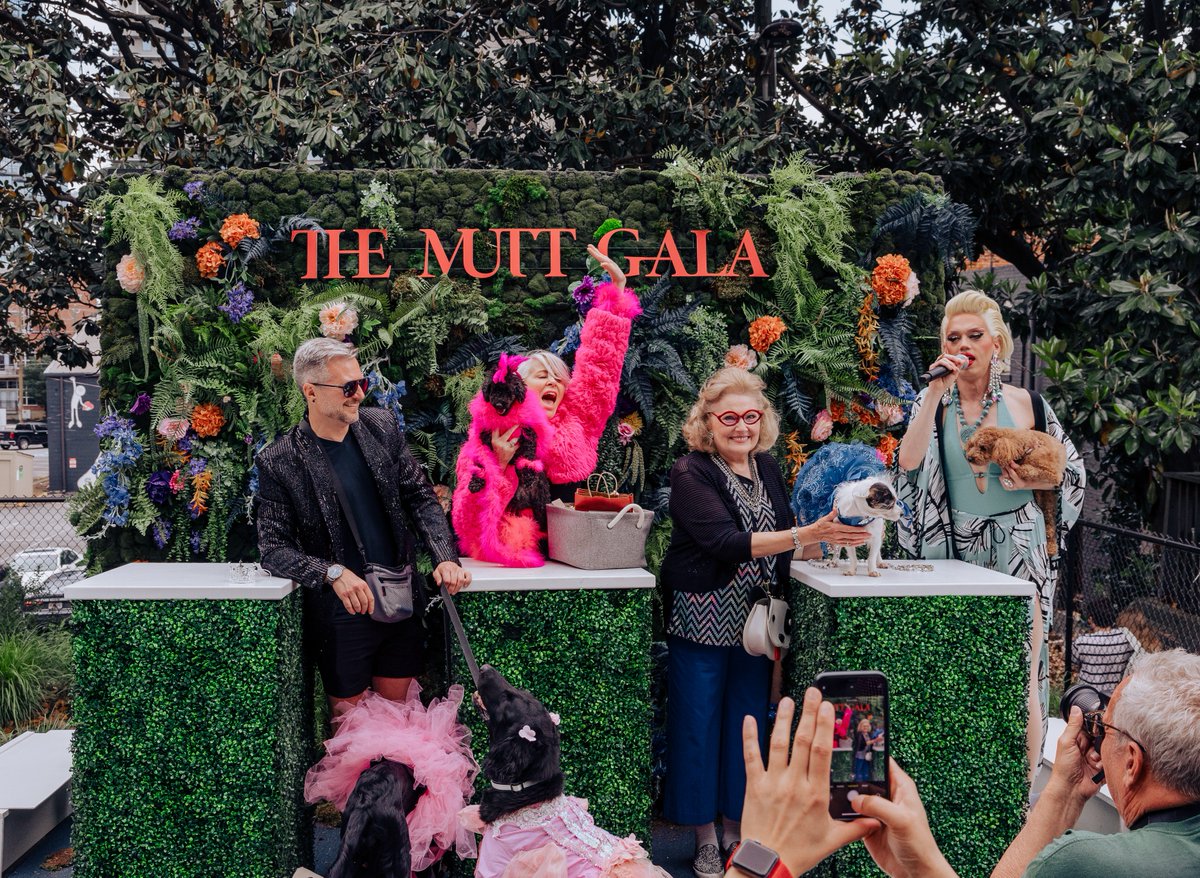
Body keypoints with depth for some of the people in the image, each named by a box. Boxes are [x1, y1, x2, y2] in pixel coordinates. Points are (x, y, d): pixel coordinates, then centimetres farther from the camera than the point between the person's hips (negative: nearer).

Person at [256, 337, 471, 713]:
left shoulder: (382, 426, 2)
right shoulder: (279, 461, -10)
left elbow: (421, 497, 4)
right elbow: (273, 548, -10)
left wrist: (445, 557, -10)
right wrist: (333, 573, -24)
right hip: (342, 612, -3)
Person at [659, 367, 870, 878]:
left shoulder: (767, 467, 6)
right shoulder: (690, 473, -13)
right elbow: (726, 543, -25)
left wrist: (833, 539, 2)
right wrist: (805, 535, -31)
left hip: (754, 620, 5)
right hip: (702, 620, -5)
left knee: (747, 724, 11)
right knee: (699, 727, 3)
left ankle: (737, 831, 26)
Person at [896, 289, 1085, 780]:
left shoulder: (1026, 405, 4)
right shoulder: (934, 402, 5)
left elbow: (1071, 469, 12)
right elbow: (909, 460, -14)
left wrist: (1032, 481, -8)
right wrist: (937, 391, -16)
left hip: (1017, 554, -1)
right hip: (953, 552, 1)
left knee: (1021, 676, -2)